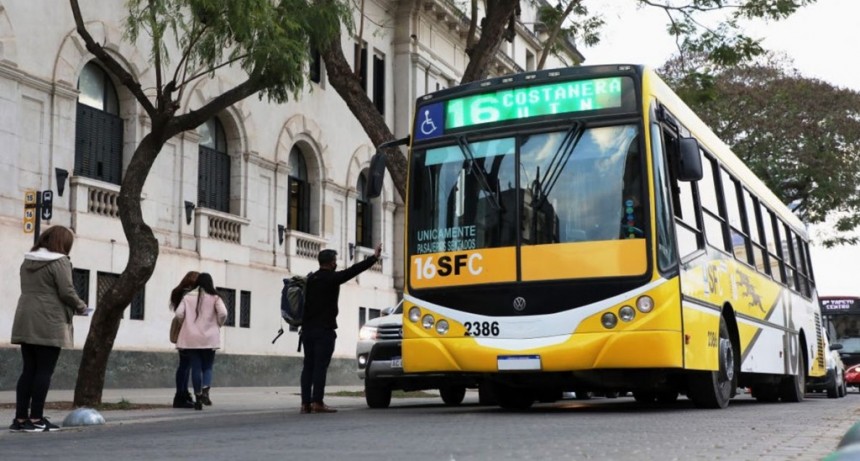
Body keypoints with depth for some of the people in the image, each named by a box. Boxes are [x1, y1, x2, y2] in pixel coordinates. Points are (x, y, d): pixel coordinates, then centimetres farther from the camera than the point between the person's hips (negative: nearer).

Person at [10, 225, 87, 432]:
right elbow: (66, 292, -14)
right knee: (44, 371, -2)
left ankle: (20, 418, 9)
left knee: (28, 370, 9)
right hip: (49, 324, -7)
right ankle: (36, 419, -1)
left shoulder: (27, 262, 15)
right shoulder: (60, 262, -9)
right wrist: (81, 307, 4)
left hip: (26, 322, 7)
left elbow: (29, 290, 17)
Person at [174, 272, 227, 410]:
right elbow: (223, 313, -13)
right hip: (209, 338, -1)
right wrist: (218, 325, 5)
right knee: (207, 367, 8)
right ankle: (205, 391, -17)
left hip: (191, 338, 2)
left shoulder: (188, 297, 5)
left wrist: (187, 323, 13)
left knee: (196, 367, 7)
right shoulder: (214, 298, -1)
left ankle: (198, 397, 6)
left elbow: (179, 314, -5)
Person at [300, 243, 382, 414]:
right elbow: (353, 270, -9)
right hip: (324, 329, -7)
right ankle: (317, 403, -10)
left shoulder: (311, 279, 11)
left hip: (308, 329, 7)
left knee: (308, 366, 5)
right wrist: (374, 257, -5)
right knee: (320, 366, -7)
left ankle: (305, 403, 2)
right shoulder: (331, 278, -8)